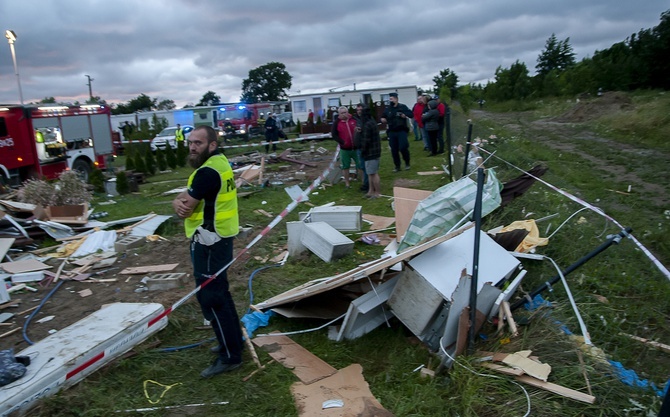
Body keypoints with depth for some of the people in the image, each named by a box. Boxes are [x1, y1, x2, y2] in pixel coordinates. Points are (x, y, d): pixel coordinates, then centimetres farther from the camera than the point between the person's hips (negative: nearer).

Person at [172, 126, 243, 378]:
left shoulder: (208, 171, -22)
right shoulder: (218, 161, 10)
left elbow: (185, 210, -20)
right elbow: (183, 198, 9)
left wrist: (181, 205, 1)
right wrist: (179, 202, -12)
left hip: (209, 241, -10)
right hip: (218, 236, 10)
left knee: (211, 297, -4)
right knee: (219, 292, 20)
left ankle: (230, 356, 5)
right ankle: (233, 339, 33)